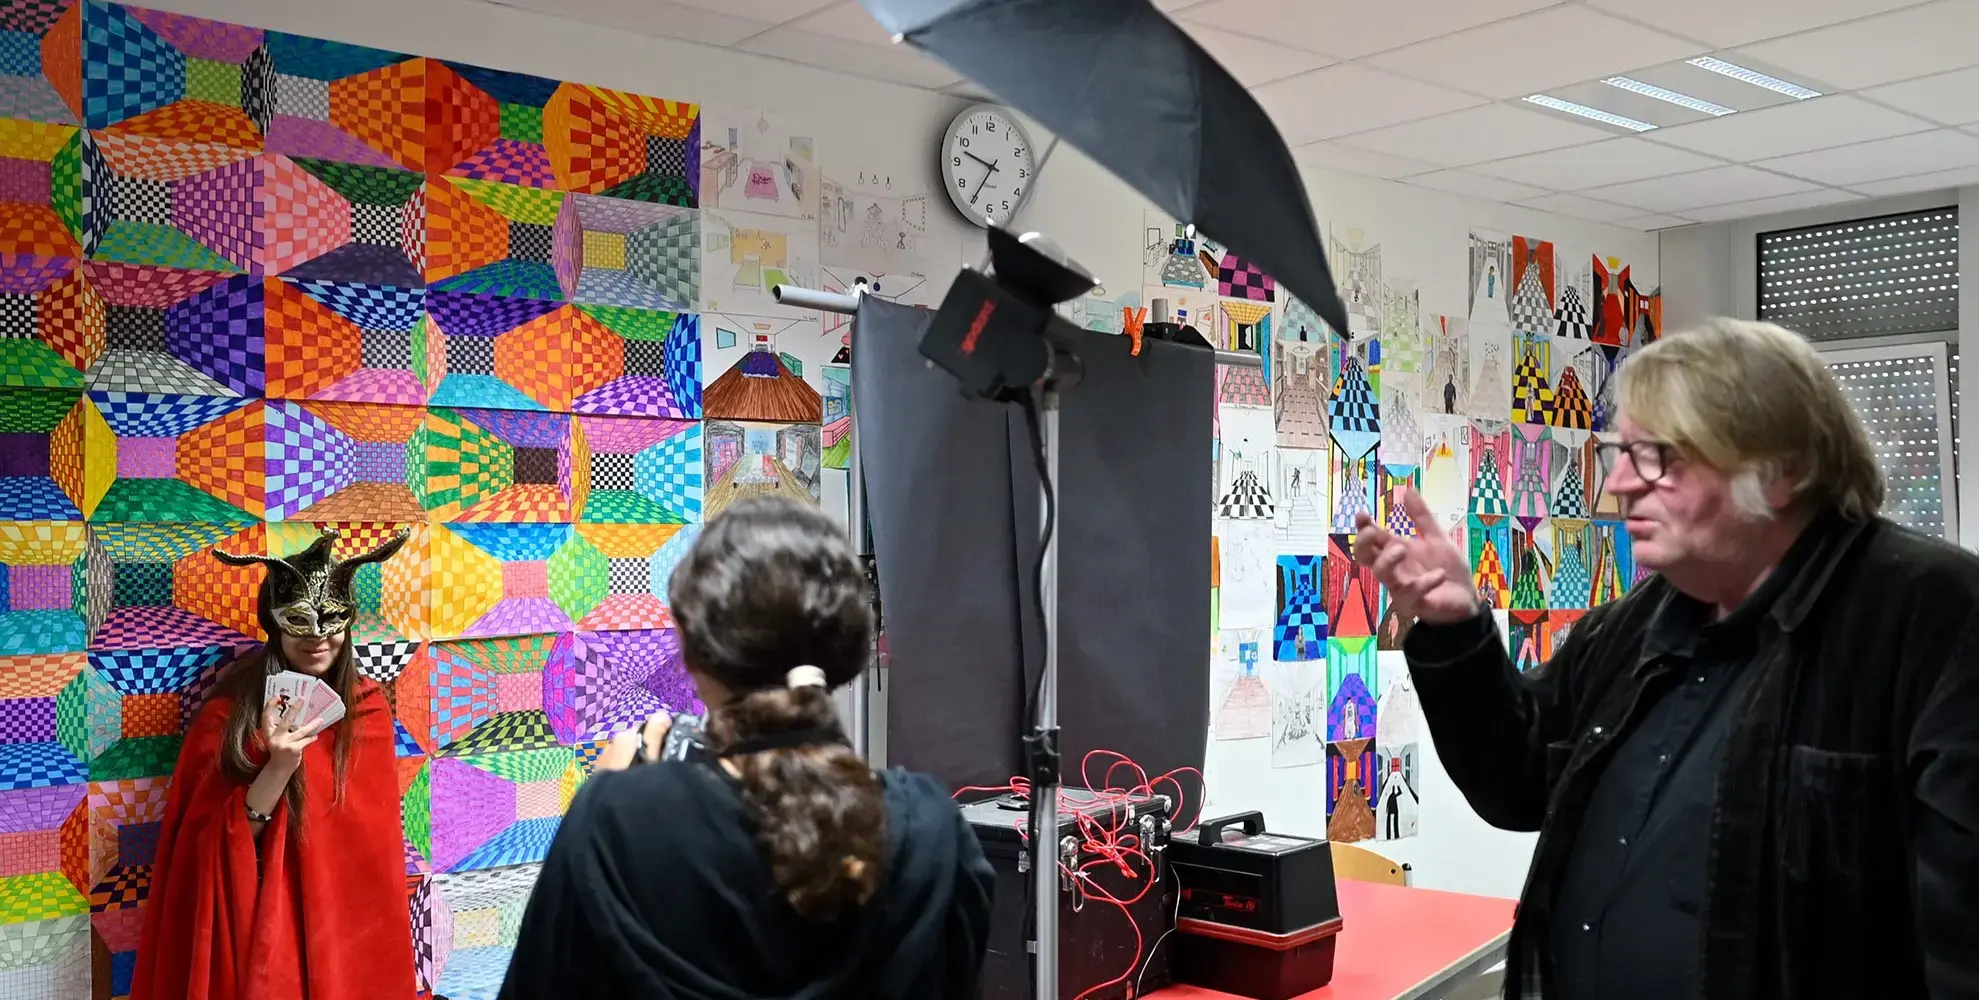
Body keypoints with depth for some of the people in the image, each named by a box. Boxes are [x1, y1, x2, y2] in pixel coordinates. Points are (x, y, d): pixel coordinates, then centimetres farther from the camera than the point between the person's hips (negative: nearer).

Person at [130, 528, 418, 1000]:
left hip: (349, 925, 3)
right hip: (261, 930, -3)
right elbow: (213, 846, -14)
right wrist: (278, 769, -27)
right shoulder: (230, 713, -13)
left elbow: (379, 837, 5)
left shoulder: (368, 707, -3)